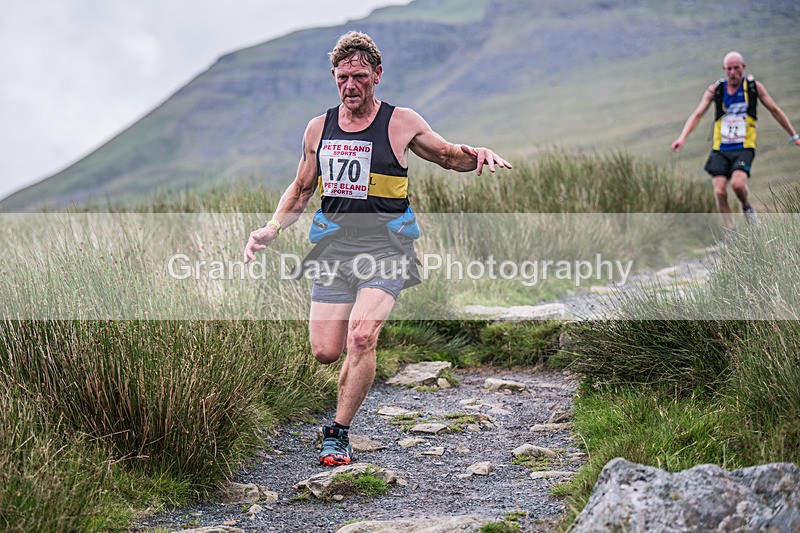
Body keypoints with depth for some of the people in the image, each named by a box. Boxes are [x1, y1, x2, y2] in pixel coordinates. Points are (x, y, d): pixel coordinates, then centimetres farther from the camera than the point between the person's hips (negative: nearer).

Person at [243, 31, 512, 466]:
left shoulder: (401, 123, 0)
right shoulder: (319, 128, 9)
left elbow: (448, 156, 14)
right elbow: (301, 190, 19)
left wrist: (477, 155, -9)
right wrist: (271, 229, 4)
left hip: (384, 248, -3)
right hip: (334, 249, 3)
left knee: (361, 338, -23)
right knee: (325, 353, -2)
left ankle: (338, 433, -9)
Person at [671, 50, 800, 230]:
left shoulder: (754, 86, 1)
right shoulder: (715, 89, 2)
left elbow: (775, 110, 11)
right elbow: (697, 114, -2)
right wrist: (682, 137, -17)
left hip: (744, 148, -2)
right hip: (720, 149, 2)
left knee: (737, 183, -26)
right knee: (720, 191, -10)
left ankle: (747, 208, 8)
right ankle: (731, 232, 6)